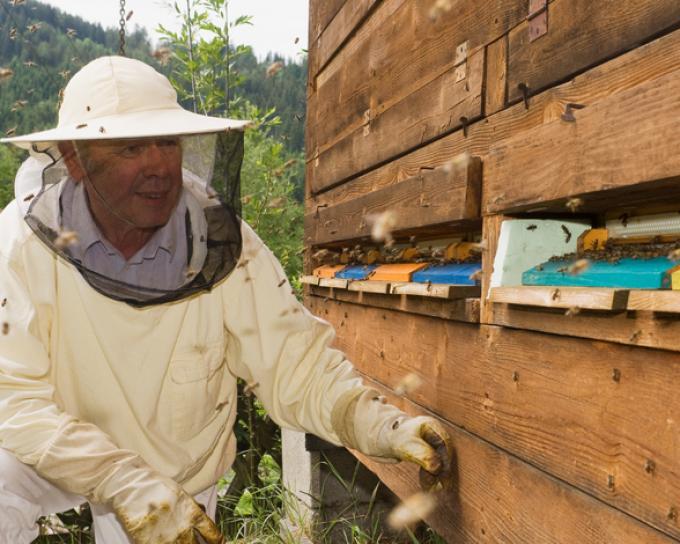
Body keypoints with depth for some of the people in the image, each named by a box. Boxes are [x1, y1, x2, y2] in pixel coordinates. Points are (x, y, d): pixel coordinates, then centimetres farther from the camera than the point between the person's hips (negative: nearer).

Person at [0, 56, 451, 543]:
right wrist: (129, 487, -37)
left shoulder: (225, 246, -21)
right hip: (54, 459, -1)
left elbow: (294, 364, -22)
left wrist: (381, 425, -40)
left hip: (180, 469, 2)